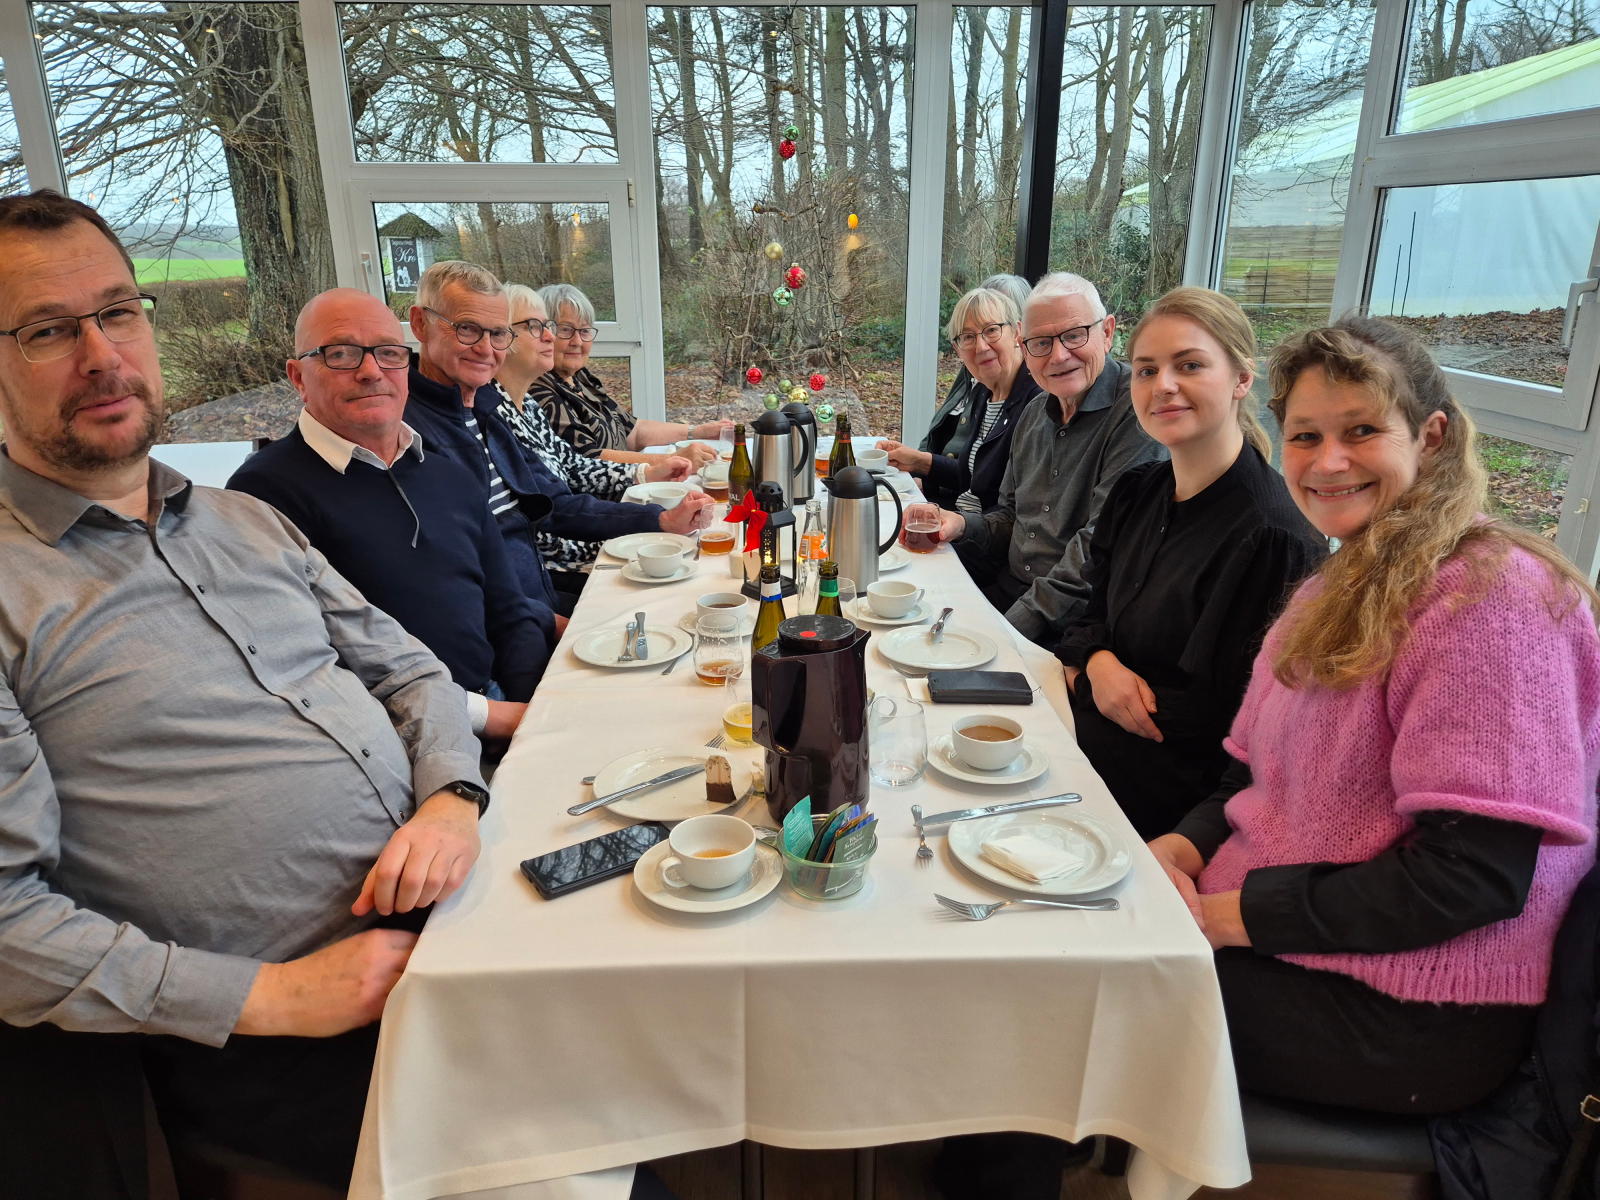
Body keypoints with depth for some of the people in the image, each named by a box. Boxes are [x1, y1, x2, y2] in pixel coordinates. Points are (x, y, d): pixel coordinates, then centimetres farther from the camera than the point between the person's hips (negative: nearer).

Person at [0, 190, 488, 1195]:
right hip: (282, 1032, -6)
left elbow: (408, 669, 15)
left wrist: (453, 800, -6)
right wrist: (266, 999, -17)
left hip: (458, 901, 6)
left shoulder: (250, 522, 14)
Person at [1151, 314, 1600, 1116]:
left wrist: (1230, 915, -20)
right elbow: (1254, 775, 13)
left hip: (1409, 1018, -8)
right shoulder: (1337, 591, 11)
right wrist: (1180, 849, -8)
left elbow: (1474, 876, -23)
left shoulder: (1490, 595, -18)